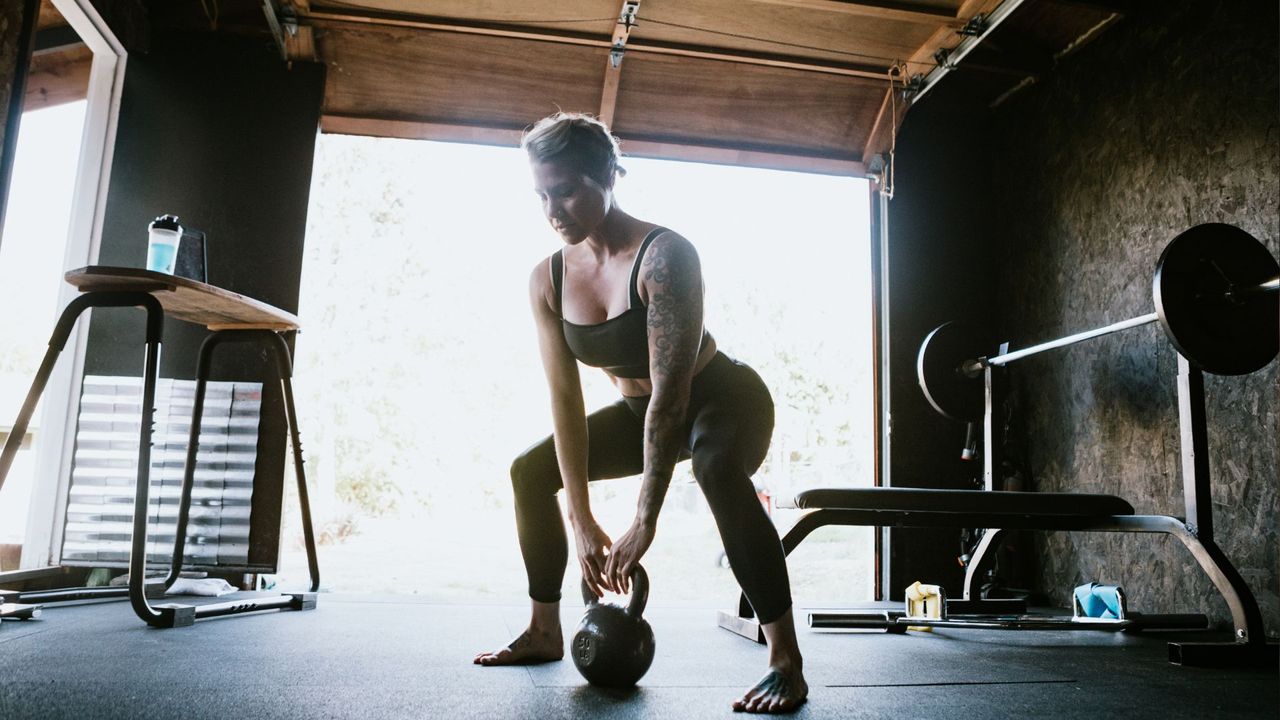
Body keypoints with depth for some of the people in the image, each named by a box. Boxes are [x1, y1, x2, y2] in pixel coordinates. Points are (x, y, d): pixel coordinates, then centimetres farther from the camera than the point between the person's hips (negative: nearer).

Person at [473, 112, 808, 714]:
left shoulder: (663, 256, -30)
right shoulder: (548, 280, -10)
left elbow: (671, 393, -34)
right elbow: (565, 398, -14)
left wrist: (644, 525, -35)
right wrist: (582, 522, -19)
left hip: (724, 398, -7)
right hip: (641, 411, 7)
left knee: (717, 472, -39)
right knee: (530, 470, 3)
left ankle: (786, 661, -29)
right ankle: (544, 633, 17)